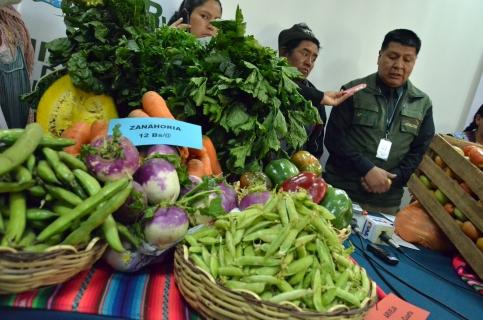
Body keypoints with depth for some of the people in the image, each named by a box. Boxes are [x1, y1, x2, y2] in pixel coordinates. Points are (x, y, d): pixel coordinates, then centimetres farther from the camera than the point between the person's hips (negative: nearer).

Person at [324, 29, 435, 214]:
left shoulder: (423, 104, 8)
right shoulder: (354, 91, -2)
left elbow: (420, 152, 6)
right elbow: (334, 137, -7)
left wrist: (391, 179, -9)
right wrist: (367, 169, -16)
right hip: (340, 191, -2)